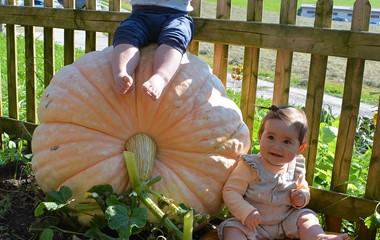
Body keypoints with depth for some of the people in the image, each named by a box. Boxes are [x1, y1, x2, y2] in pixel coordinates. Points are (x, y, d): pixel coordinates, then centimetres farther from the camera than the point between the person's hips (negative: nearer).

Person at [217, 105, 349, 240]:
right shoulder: (250, 166, -13)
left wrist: (302, 197, -8)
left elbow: (303, 189, 17)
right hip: (252, 223, -4)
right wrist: (246, 213, -28)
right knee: (233, 228, -29)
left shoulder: (295, 168, 0)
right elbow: (230, 192, -13)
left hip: (285, 221, 4)